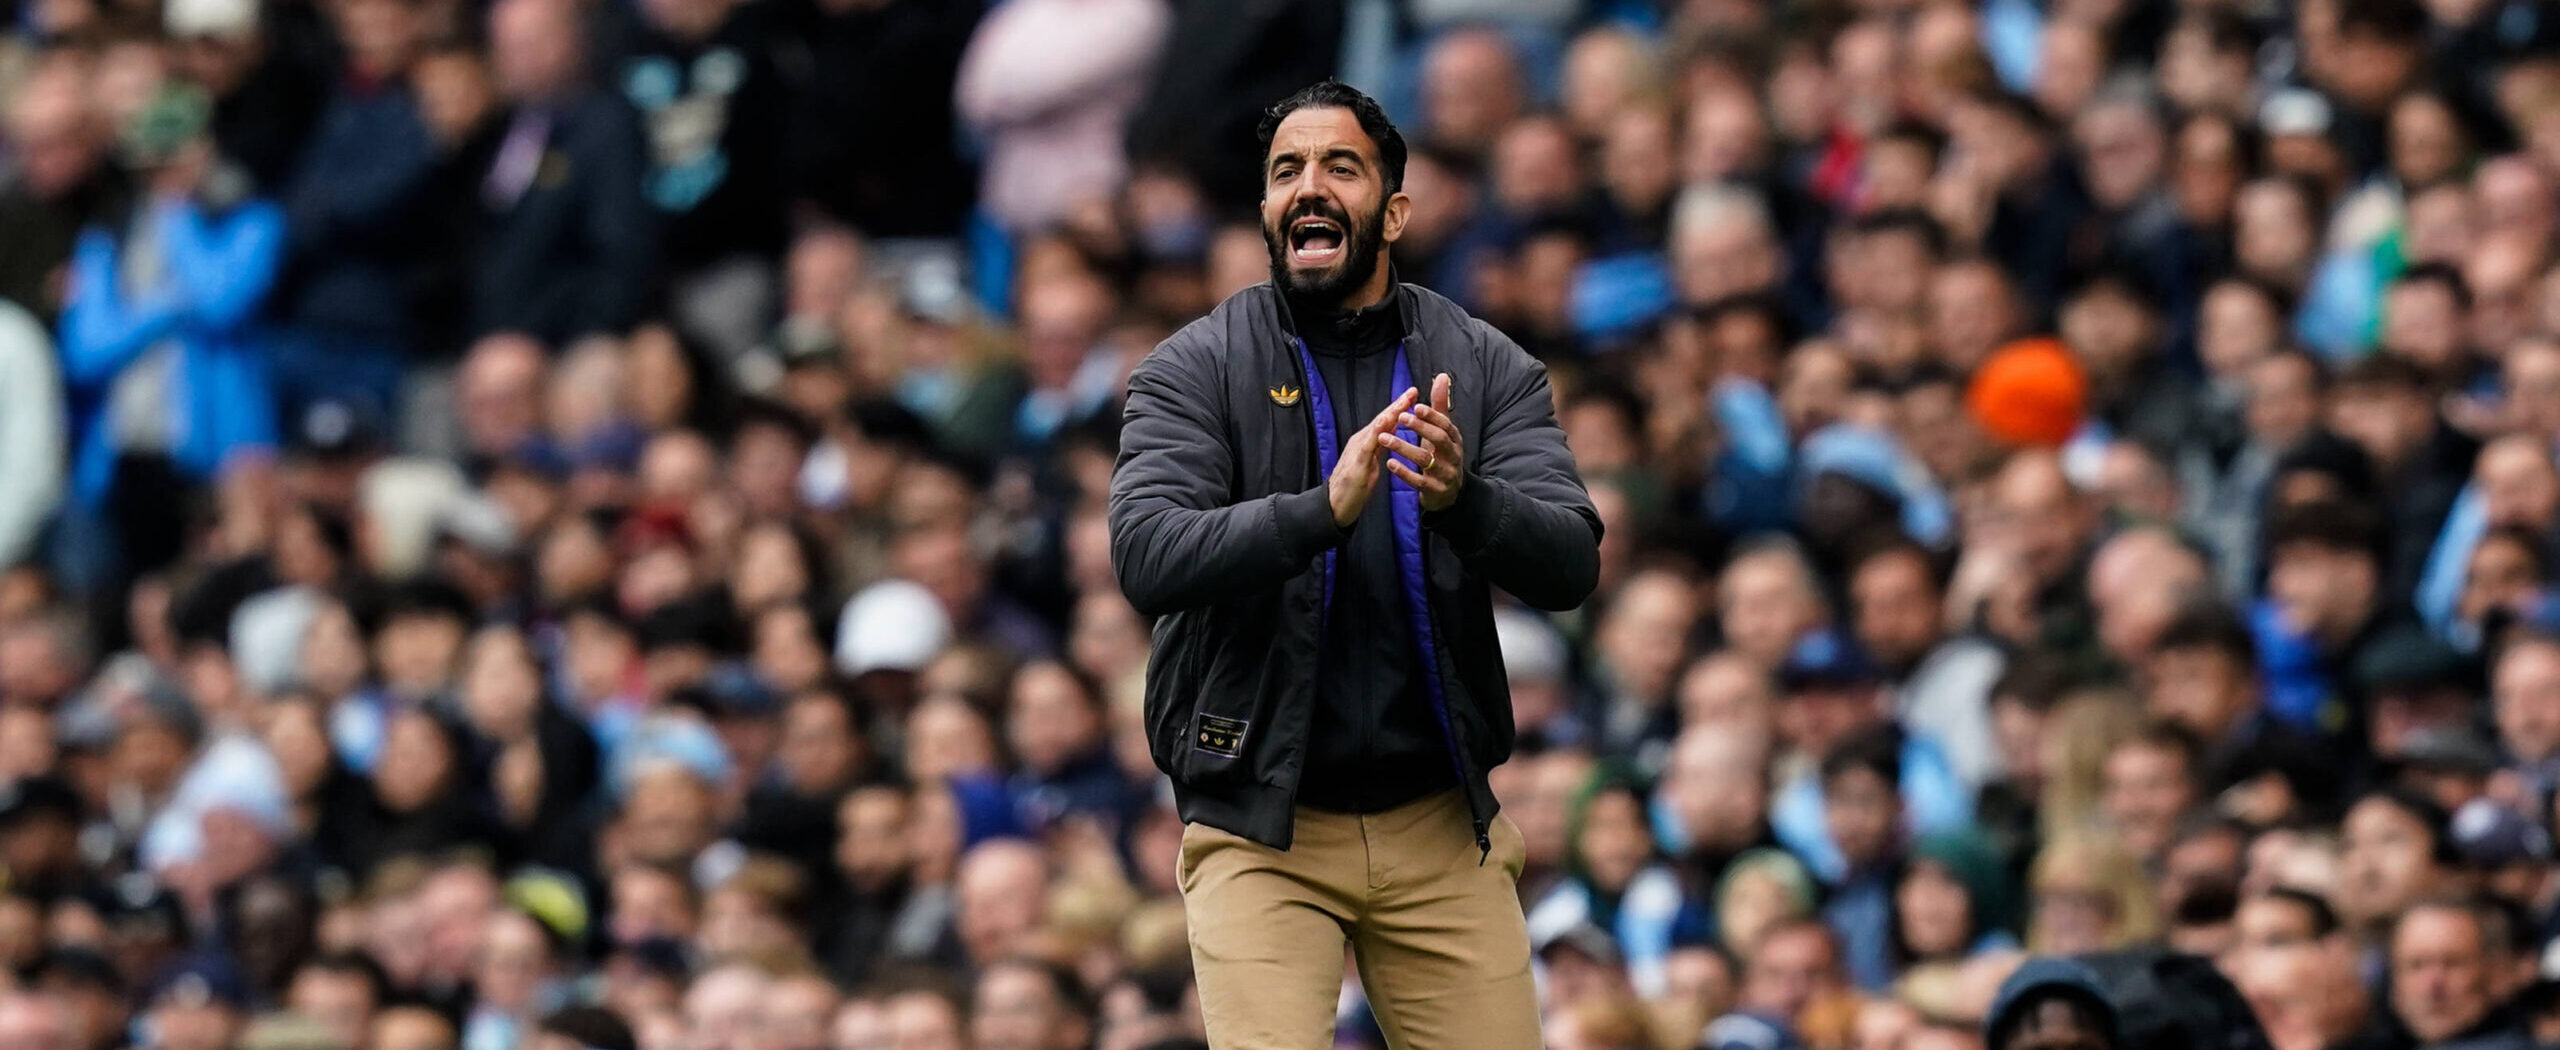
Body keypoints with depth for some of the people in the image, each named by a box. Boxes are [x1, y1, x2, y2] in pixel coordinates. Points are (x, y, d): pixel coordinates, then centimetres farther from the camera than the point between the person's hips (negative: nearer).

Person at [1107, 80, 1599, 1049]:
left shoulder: (1487, 369, 4)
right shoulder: (1194, 370, -2)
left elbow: (1570, 562, -7)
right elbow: (1147, 557, -17)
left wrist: (1465, 499, -29)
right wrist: (1322, 512, -32)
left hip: (1440, 824, 3)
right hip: (1259, 825, -2)